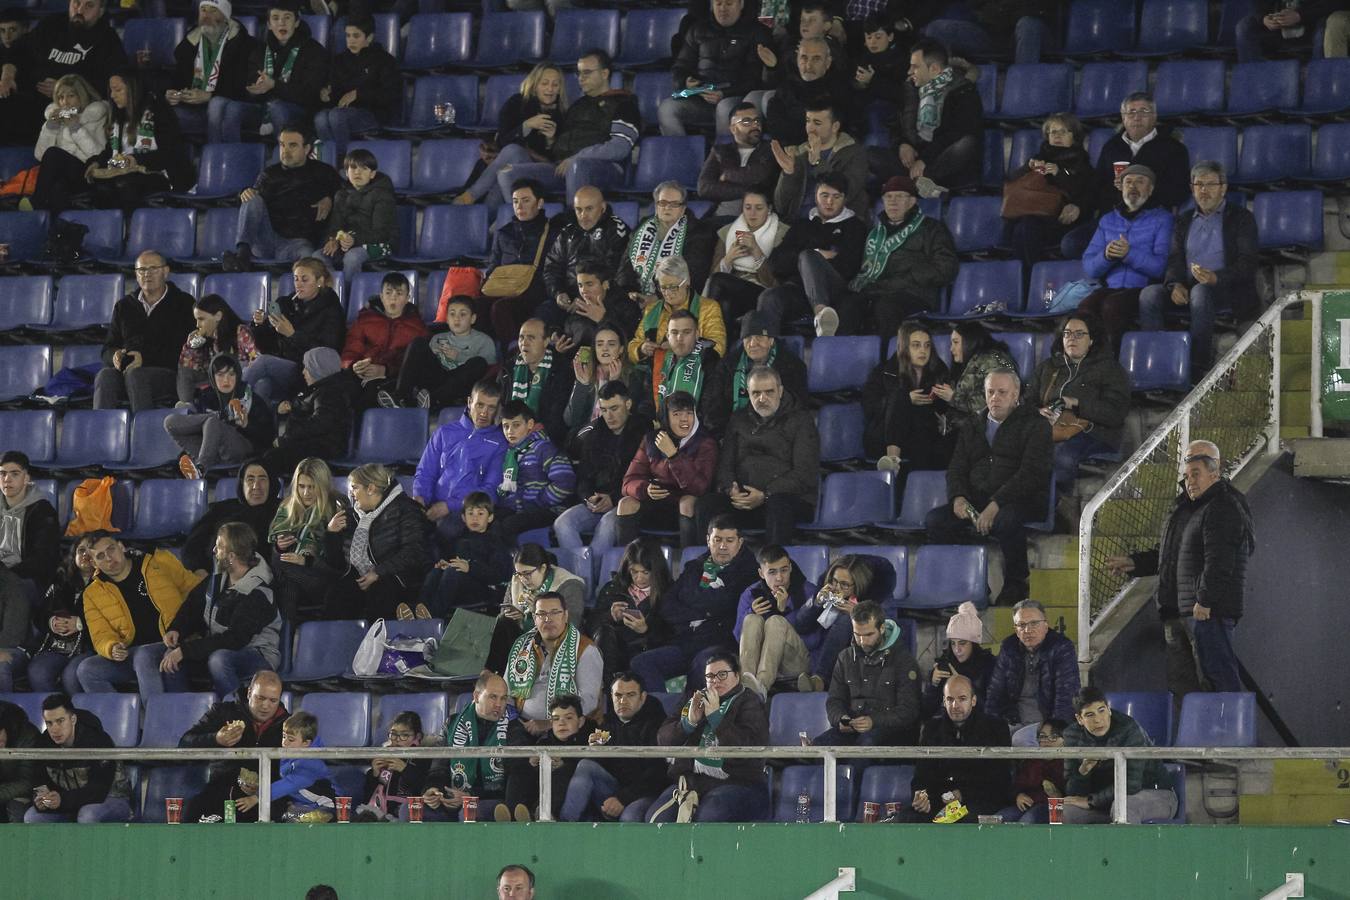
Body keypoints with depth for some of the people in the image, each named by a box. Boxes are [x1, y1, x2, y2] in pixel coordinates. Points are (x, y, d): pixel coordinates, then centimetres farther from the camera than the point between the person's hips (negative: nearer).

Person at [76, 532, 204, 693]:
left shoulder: (162, 563, 4)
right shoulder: (93, 594, 10)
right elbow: (102, 636, 4)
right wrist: (112, 648, -20)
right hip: (128, 656, 4)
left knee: (143, 656, -37)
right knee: (86, 670, -21)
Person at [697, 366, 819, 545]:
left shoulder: (800, 420, 7)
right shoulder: (739, 420, 22)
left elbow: (805, 473, -3)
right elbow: (725, 464, 18)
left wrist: (765, 496, -15)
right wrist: (731, 489, -7)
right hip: (742, 497, 4)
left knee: (778, 506, -40)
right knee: (706, 504, -25)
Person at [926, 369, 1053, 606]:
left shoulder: (1035, 426, 4)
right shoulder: (971, 429, 24)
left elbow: (1031, 474, -9)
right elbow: (956, 470, 16)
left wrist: (996, 505, -21)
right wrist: (957, 497, -9)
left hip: (1020, 501, -5)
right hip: (975, 502, 5)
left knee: (1006, 520, -40)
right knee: (934, 520, -20)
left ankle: (1015, 586, -21)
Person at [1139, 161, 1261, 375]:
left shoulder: (1241, 218, 9)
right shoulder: (1184, 221, 23)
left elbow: (1247, 265, -3)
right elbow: (1175, 260, 13)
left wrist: (1216, 278, -23)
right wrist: (1175, 284, -12)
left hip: (1227, 292, -4)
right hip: (1187, 291, 4)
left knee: (1200, 292, -39)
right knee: (1149, 294, -25)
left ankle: (1199, 368, -38)